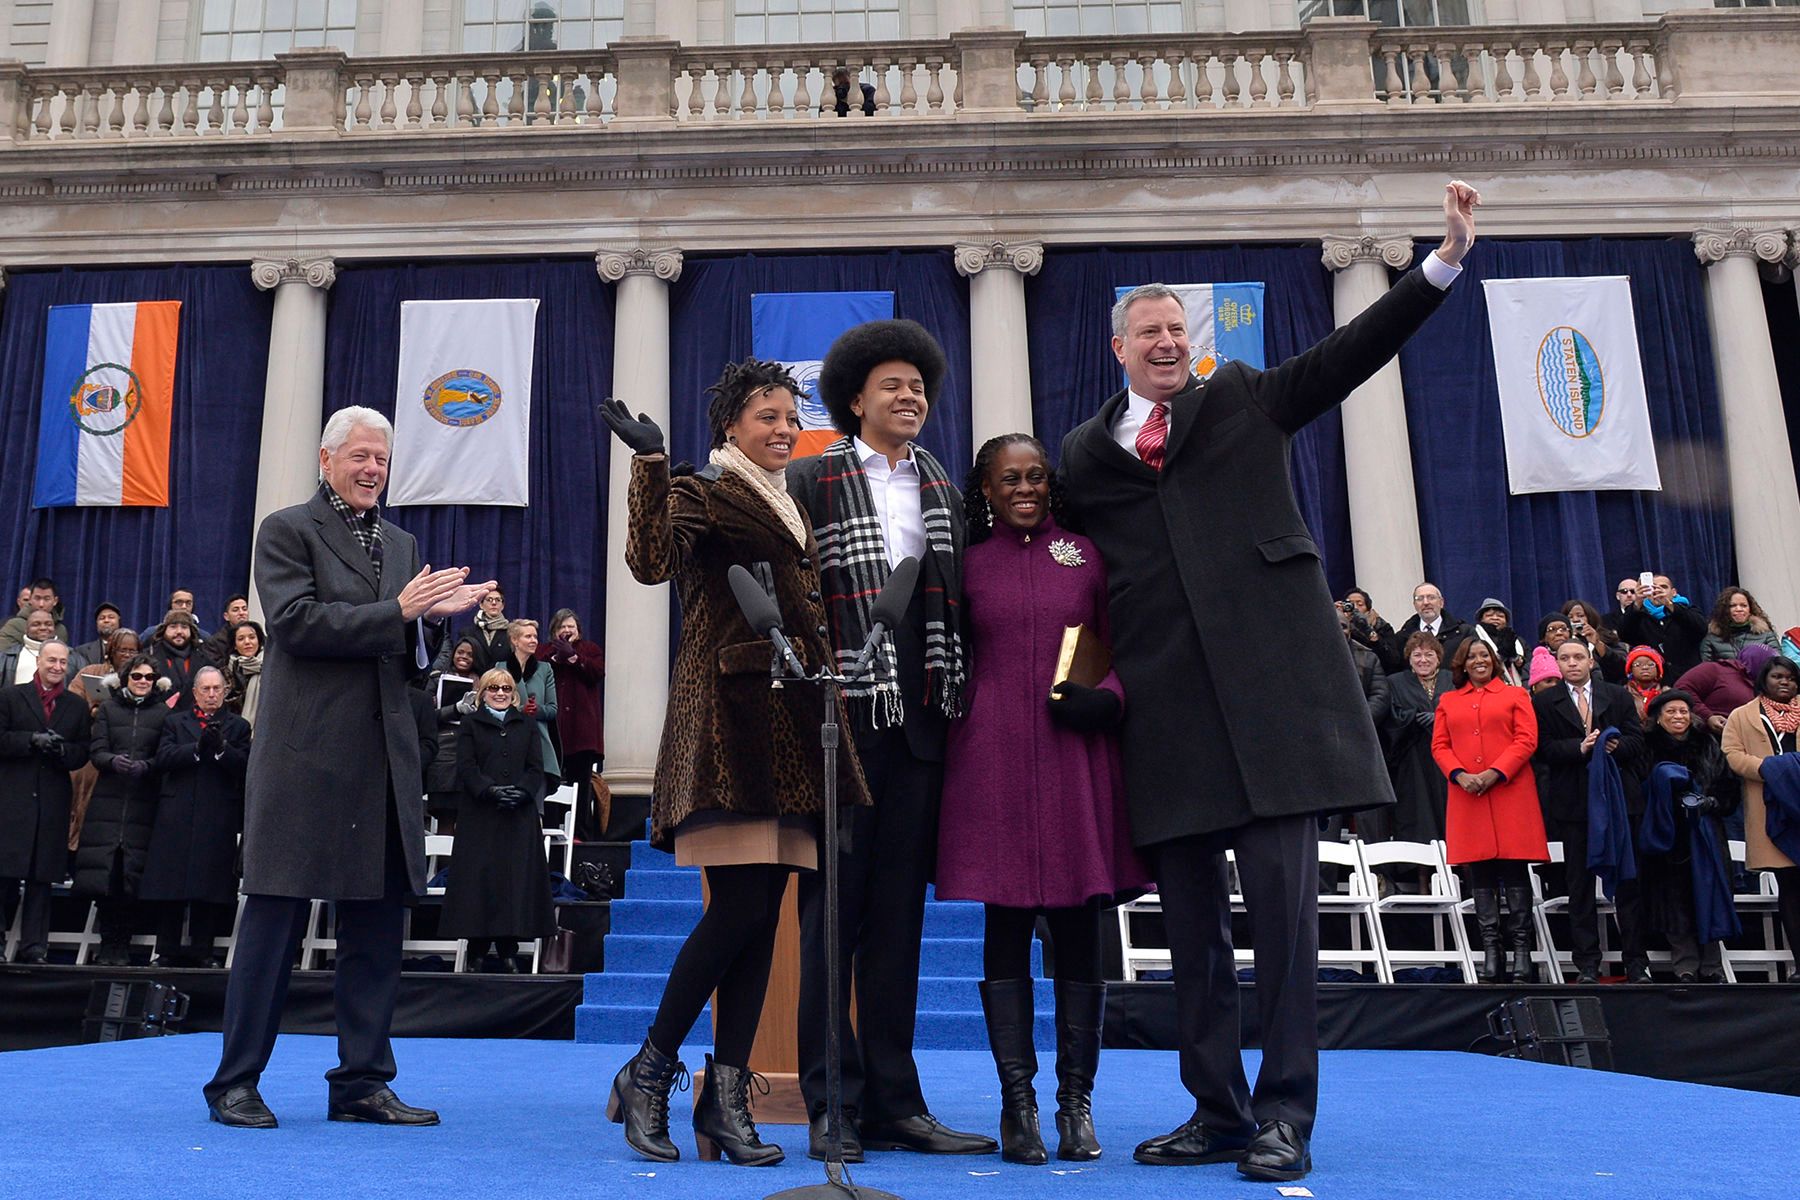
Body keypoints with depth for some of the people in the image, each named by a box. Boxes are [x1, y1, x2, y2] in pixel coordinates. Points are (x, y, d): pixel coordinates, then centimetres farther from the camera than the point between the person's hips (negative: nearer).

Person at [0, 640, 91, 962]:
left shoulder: (77, 706, 14)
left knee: (42, 878, 4)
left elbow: (83, 753, 8)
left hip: (53, 801, 2)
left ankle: (33, 948, 8)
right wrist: (33, 740, -16)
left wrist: (62, 750, -12)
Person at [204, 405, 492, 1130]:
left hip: (385, 761, 6)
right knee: (275, 915, 1)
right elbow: (297, 622, -13)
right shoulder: (287, 530, 2)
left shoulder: (401, 545, 19)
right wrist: (396, 611, -17)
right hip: (306, 756, -6)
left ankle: (362, 1082, 16)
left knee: (378, 922, 7)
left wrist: (433, 617, -3)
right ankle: (236, 1081, 13)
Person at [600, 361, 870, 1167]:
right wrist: (649, 461, -24)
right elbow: (651, 561, -20)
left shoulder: (793, 510, 23)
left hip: (792, 722, 7)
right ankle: (648, 1073, 4)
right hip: (728, 716, -7)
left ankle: (726, 1098, 8)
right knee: (741, 904, -13)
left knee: (762, 911, 3)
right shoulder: (702, 493, 0)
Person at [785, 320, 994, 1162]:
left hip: (920, 722, 5)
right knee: (832, 911, 0)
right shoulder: (810, 482, 4)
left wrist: (958, 702, 8)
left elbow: (959, 606, 17)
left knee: (899, 918, 8)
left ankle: (893, 1104, 15)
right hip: (842, 717, -4)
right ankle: (831, 1107, 7)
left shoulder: (946, 492, 18)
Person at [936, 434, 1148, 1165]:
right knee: (1004, 931, 1)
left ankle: (1076, 1103, 13)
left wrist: (1107, 696, -10)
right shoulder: (970, 566, 9)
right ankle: (1017, 1103, 10)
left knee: (1079, 931, 3)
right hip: (993, 758, 0)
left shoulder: (1086, 555, 9)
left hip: (1076, 756, 1)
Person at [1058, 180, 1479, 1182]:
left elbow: (1351, 353, 3)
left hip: (1271, 687, -2)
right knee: (1193, 923, 7)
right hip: (1167, 709, 2)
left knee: (1284, 904, -3)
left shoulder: (1245, 400, 13)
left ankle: (1285, 1117, 6)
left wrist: (1448, 258, -7)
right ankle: (1218, 1111, 19)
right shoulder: (1084, 454, 15)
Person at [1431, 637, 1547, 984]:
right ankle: (1490, 949, 4)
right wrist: (1459, 775, -8)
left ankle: (1521, 948, -2)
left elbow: (1527, 740, 0)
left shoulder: (1515, 695, 11)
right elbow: (1439, 745, 11)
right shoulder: (1448, 702, 19)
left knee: (1514, 868, -5)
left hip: (1510, 792, -2)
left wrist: (1495, 773, -11)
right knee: (1480, 872, 1)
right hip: (1466, 796, 2)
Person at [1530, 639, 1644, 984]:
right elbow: (1543, 749, -4)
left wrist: (1617, 746, -16)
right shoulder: (1544, 702, 6)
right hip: (1573, 801, -1)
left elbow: (1637, 740, 4)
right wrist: (1580, 748, -19)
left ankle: (1637, 963, 12)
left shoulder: (1618, 697, 11)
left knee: (1627, 882, 4)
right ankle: (1586, 964, 10)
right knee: (1580, 884, 4)